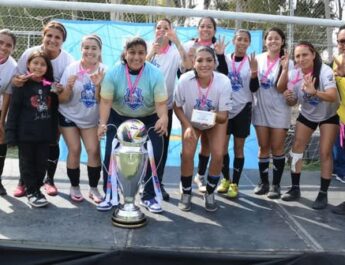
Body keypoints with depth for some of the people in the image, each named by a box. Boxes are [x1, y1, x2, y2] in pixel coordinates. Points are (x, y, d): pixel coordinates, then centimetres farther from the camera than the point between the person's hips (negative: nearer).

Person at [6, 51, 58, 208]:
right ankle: (31, 192, 18)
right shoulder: (22, 85, -6)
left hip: (44, 134, 4)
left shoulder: (50, 86, 7)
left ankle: (37, 189, 25)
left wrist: (54, 131, 5)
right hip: (26, 133, -4)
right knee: (27, 163, 7)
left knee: (42, 163, 10)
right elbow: (13, 110, -8)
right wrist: (10, 133, -12)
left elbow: (54, 110, 14)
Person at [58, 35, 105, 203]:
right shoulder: (72, 68, -13)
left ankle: (93, 188, 9)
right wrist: (69, 87, -31)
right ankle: (74, 187, 11)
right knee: (74, 149, -6)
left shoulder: (104, 71, -12)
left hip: (91, 119, 1)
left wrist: (98, 85, -31)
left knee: (94, 150, -5)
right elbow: (62, 100, -12)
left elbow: (102, 100, -15)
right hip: (68, 116, -1)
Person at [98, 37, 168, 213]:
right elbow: (106, 101, -19)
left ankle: (148, 196, 12)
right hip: (119, 118, 1)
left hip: (148, 120, 0)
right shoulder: (114, 72, -17)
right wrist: (103, 123, -33)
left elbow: (161, 102, -23)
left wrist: (163, 118, -44)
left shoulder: (155, 74, -19)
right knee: (111, 154, -5)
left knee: (154, 154, -8)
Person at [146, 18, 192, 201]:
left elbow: (188, 66, -22)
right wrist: (150, 54, -25)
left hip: (165, 106, 0)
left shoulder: (175, 52, -2)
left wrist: (177, 41, -27)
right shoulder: (147, 49, 0)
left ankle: (158, 183, 23)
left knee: (162, 146, 8)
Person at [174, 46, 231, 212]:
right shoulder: (185, 80, -33)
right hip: (191, 121, 0)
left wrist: (215, 115, -48)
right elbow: (177, 107, -15)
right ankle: (186, 194, 10)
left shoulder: (224, 82, -34)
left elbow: (224, 116, -26)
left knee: (218, 155, -13)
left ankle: (209, 194, 13)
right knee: (187, 154, -15)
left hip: (215, 122, 0)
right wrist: (187, 126, -26)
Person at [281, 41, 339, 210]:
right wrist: (288, 97, -30)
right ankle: (295, 189, 12)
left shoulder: (324, 71, -29)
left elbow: (333, 97, -43)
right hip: (307, 115, 4)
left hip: (329, 115, -4)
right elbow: (293, 102, -7)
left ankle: (323, 194, 3)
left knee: (325, 153, -8)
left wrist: (314, 92, -60)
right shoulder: (293, 74, -16)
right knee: (296, 147, 0)